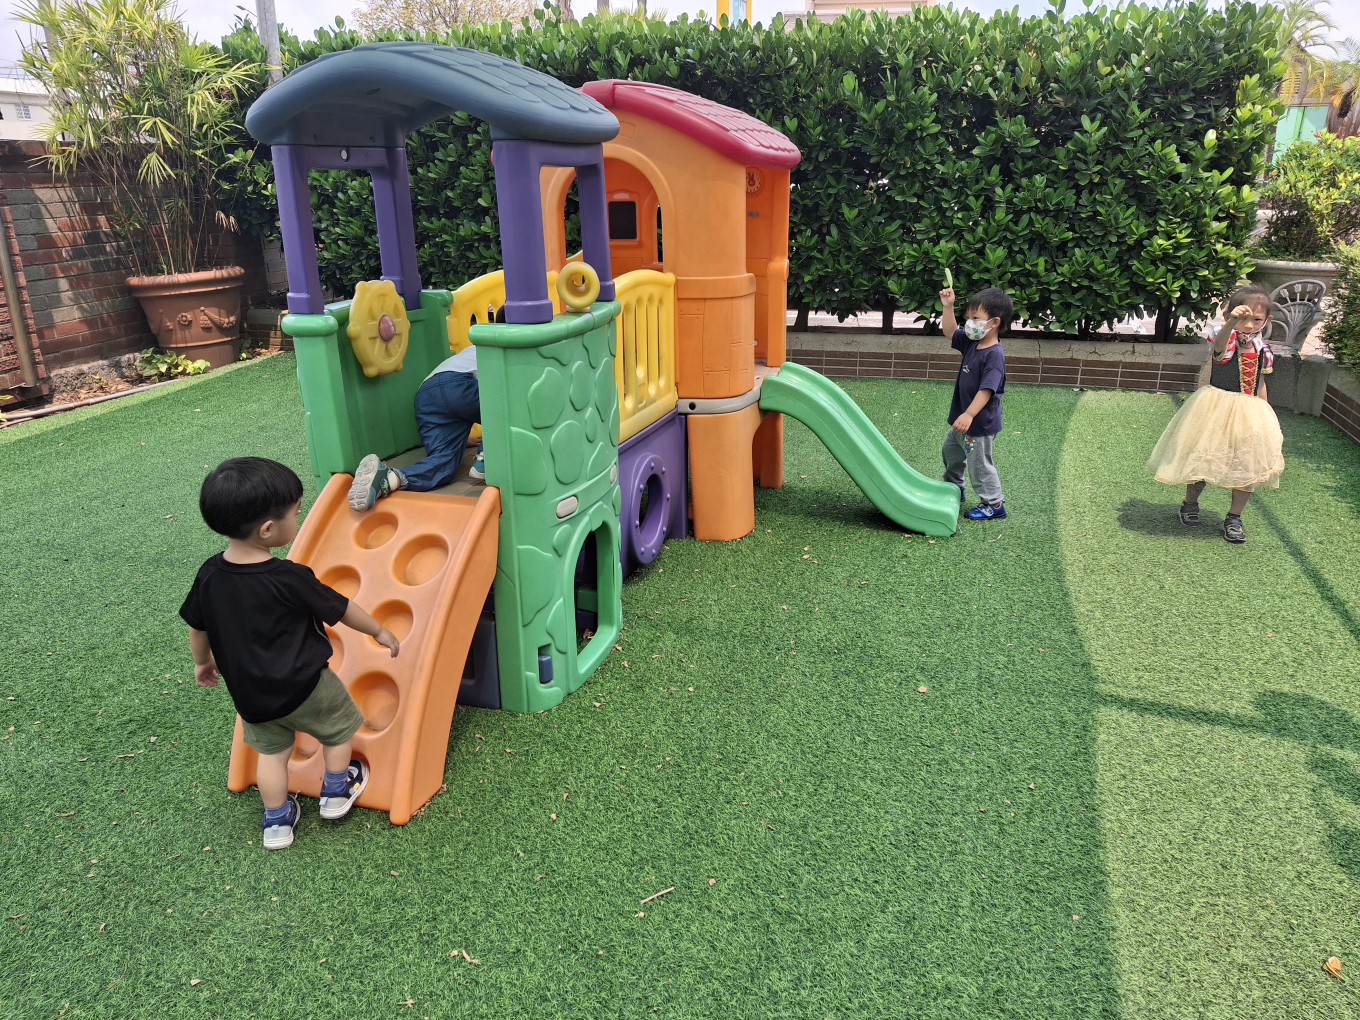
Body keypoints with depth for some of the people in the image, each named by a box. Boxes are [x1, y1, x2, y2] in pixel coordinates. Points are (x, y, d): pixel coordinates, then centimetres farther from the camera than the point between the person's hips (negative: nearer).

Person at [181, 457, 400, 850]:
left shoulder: (210, 575, -11)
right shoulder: (290, 578, -27)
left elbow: (197, 627, 5)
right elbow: (341, 610, -13)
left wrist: (203, 662, 24)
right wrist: (379, 631, 4)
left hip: (249, 693, 5)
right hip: (304, 686, -5)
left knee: (271, 750, 24)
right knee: (338, 725, 22)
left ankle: (277, 821, 35)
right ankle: (336, 792, 38)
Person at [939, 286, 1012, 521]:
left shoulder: (994, 355, -26)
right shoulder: (972, 342, 0)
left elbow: (986, 390, -31)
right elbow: (950, 332, 15)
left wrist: (969, 415, -38)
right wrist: (948, 307, 1)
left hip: (981, 423, -10)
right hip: (962, 418, 10)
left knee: (980, 464, 2)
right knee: (950, 452, 27)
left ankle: (994, 505, 18)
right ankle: (955, 490, 47)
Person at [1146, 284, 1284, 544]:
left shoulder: (1263, 349, 5)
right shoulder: (1226, 340, -13)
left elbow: (1260, 382, 18)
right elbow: (1220, 344, -40)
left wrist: (1263, 412, 18)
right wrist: (1232, 321, -60)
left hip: (1250, 415, 5)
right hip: (1218, 409, -5)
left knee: (1248, 466, 5)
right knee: (1202, 458, 4)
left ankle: (1234, 517, 19)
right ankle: (1190, 504, 30)